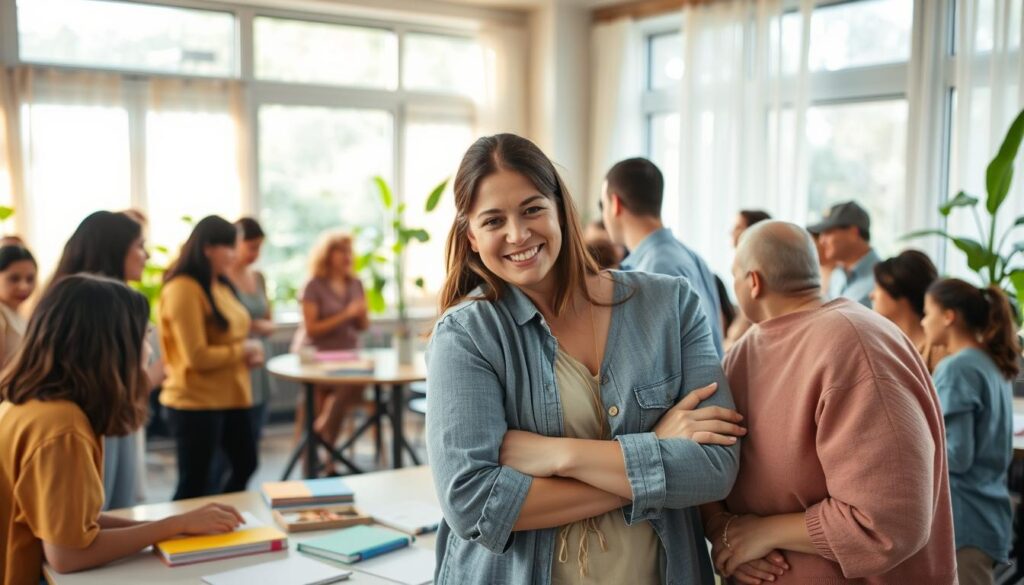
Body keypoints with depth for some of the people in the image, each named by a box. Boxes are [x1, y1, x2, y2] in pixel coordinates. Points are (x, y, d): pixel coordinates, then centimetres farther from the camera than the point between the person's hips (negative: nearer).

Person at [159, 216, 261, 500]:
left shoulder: (221, 285, 8)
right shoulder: (183, 289, -19)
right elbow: (197, 357, -24)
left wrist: (250, 353, 4)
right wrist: (243, 350, -12)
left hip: (231, 396, 9)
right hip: (196, 402, -9)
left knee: (245, 465, 20)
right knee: (194, 484, 2)